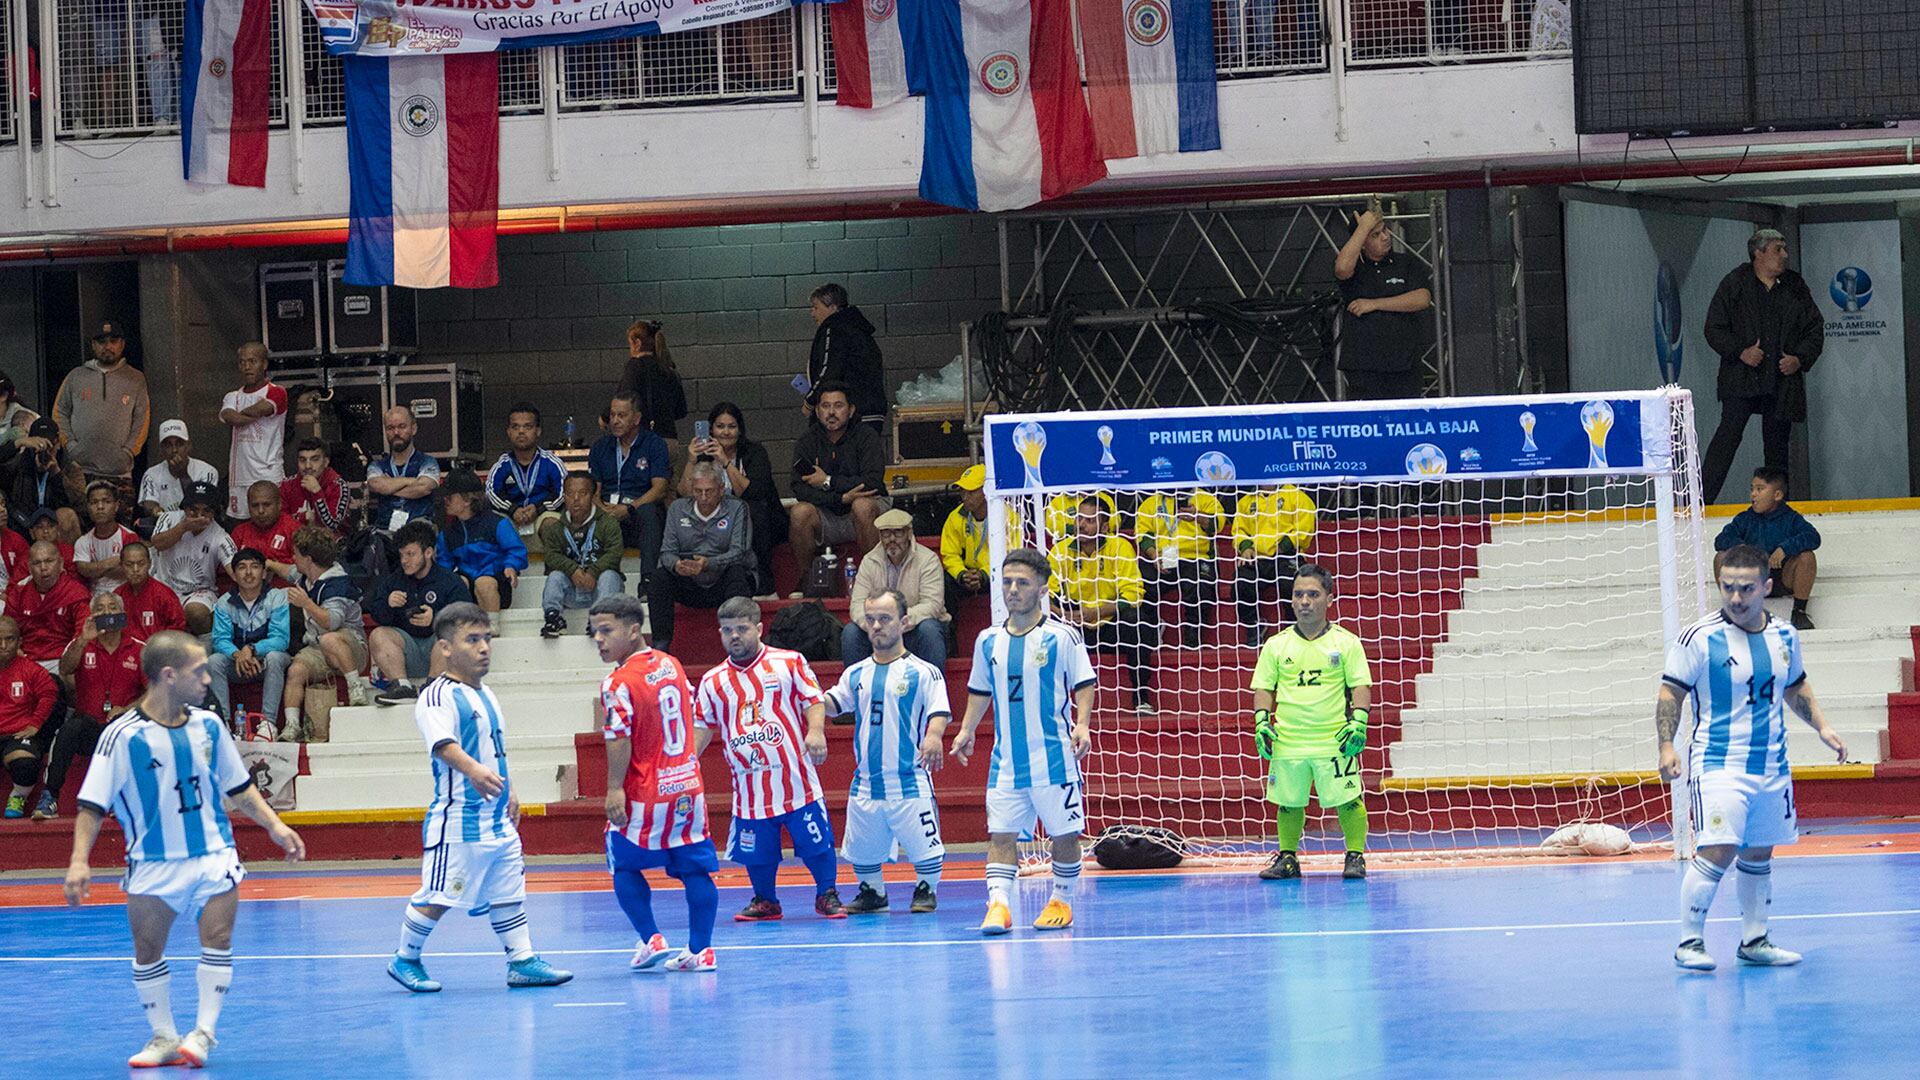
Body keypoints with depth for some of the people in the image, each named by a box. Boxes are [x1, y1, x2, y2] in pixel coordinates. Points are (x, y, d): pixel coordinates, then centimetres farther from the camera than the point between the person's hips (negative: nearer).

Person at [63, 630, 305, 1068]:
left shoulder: (208, 725, 2)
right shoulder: (123, 736, -12)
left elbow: (239, 787, 16)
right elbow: (92, 805, -10)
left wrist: (275, 825, 11)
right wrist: (79, 860, -20)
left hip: (213, 853, 2)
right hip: (153, 863, -2)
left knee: (217, 937, -11)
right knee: (147, 949, 0)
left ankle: (203, 1032, -1)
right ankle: (164, 1036, 15)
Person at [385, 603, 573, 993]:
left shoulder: (485, 695, 14)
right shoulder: (438, 697, -15)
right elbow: (444, 745, -32)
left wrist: (509, 792, 30)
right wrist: (473, 770, -48)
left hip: (498, 820, 9)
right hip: (458, 821, -9)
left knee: (509, 892, 10)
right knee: (437, 897, -3)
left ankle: (522, 961, 14)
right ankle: (405, 960, 12)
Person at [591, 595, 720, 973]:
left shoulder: (618, 683, -16)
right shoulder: (671, 665, 6)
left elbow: (620, 741, -21)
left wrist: (615, 789, -17)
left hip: (645, 794, -6)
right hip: (689, 785, 6)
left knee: (625, 866, 10)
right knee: (695, 870, 7)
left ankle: (651, 940, 2)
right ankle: (701, 949, 9)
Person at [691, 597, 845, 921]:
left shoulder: (790, 663, 1)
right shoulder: (712, 682, 8)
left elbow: (814, 700, 0)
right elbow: (701, 728, 13)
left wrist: (816, 730, -18)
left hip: (795, 780, -2)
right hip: (749, 789, 3)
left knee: (817, 844, -1)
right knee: (757, 853, 7)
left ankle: (827, 895, 16)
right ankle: (765, 901, 26)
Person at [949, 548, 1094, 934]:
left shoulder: (1061, 637, -5)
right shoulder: (989, 641, 8)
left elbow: (1084, 684, -2)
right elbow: (980, 690, 20)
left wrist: (1082, 725, -16)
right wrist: (967, 730, 10)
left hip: (1054, 756, -4)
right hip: (1006, 758, 4)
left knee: (1064, 833, 4)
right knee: (1000, 832, -7)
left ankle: (1061, 900, 20)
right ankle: (998, 904, -12)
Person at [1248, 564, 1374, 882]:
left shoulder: (1346, 642, 3)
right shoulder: (1277, 645, 8)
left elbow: (1360, 685, 3)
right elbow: (1263, 686, 11)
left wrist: (1358, 722, -9)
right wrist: (1262, 721, -3)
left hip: (1335, 742, -2)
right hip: (1288, 743, 2)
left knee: (1348, 801, -5)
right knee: (1288, 803, 6)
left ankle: (1356, 856, 8)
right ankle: (1288, 857, 21)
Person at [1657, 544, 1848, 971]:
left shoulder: (1784, 636, 7)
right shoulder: (1699, 638, -10)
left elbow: (1796, 687, 23)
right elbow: (1671, 694, -6)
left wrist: (1822, 728, 14)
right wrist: (1667, 748, -16)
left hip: (1772, 767, 6)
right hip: (1718, 766, -6)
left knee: (1758, 855, 12)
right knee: (1716, 852, -16)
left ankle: (1754, 941, 23)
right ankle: (1688, 942, -6)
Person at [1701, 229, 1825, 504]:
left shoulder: (1795, 288, 11)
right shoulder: (1735, 284, 2)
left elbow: (1815, 329, 14)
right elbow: (1714, 329, 1)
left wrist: (1800, 359, -2)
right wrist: (1740, 352, -12)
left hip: (1783, 378, 4)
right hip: (1741, 378, -4)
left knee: (1777, 444, 6)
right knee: (1729, 432, -15)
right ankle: (1701, 499, -16)